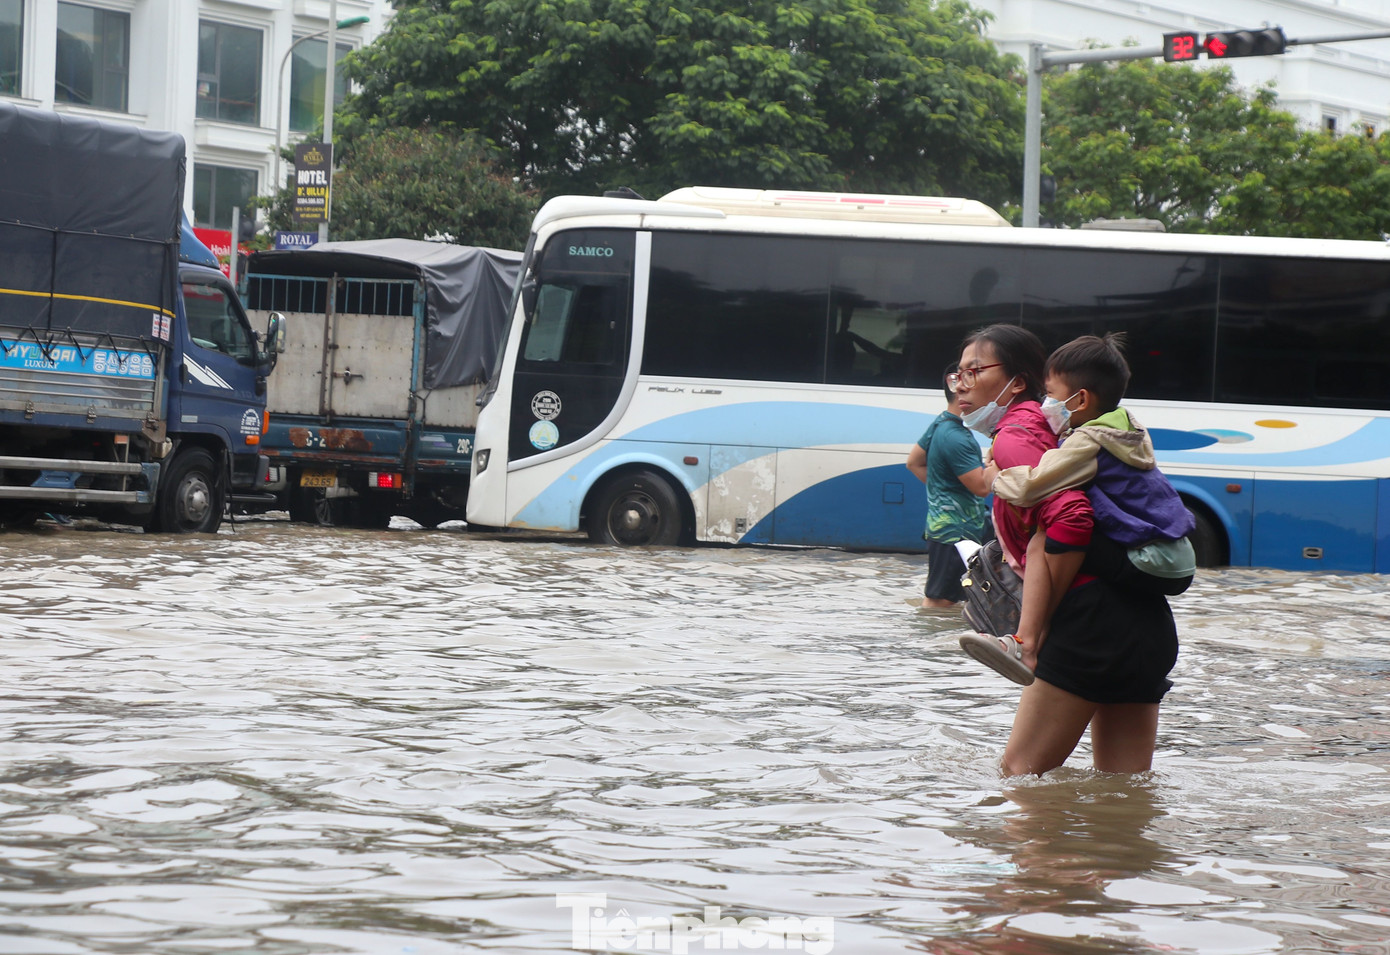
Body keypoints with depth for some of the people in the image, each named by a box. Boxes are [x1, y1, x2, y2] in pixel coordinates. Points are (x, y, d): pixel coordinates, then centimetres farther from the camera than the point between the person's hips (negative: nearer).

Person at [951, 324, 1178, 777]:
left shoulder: (1013, 436, -4)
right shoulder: (1044, 427, 24)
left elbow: (1070, 516, -19)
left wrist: (1030, 634, -15)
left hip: (1092, 617, -10)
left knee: (1021, 774, -7)